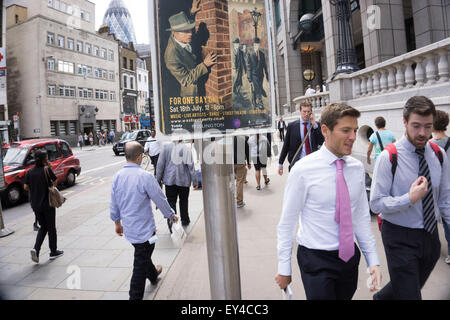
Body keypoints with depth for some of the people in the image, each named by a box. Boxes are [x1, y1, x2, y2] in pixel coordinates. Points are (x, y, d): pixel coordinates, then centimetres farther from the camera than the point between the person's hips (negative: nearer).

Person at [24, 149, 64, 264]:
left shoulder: (30, 171, 0)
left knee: (43, 227, 19)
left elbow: (25, 187, 2)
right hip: (47, 203, -5)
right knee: (51, 227, 10)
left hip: (35, 204, 5)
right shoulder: (47, 169, -15)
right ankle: (53, 252, 20)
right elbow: (55, 182, -5)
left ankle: (36, 249, 2)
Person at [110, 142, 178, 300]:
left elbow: (114, 204, 7)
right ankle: (135, 296, 15)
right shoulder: (145, 176, -22)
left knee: (143, 253, 28)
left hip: (129, 228, 7)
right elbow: (160, 199, -13)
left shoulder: (117, 176, -2)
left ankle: (153, 275, 52)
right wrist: (171, 215, 4)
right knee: (140, 263, 6)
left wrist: (117, 223, 22)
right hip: (144, 228, -7)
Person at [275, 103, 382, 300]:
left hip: (349, 256, 5)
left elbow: (362, 217, 7)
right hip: (316, 260, -5)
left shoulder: (357, 168, 0)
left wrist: (373, 261, 4)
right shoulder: (303, 169, -16)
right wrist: (284, 268, -7)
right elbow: (287, 222, -11)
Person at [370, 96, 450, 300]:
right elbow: (376, 203, -17)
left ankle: (381, 297, 49)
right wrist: (410, 199, -27)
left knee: (413, 287, 25)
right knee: (408, 293, 1)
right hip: (400, 237, -6)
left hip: (430, 235, 6)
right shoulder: (388, 157, -17)